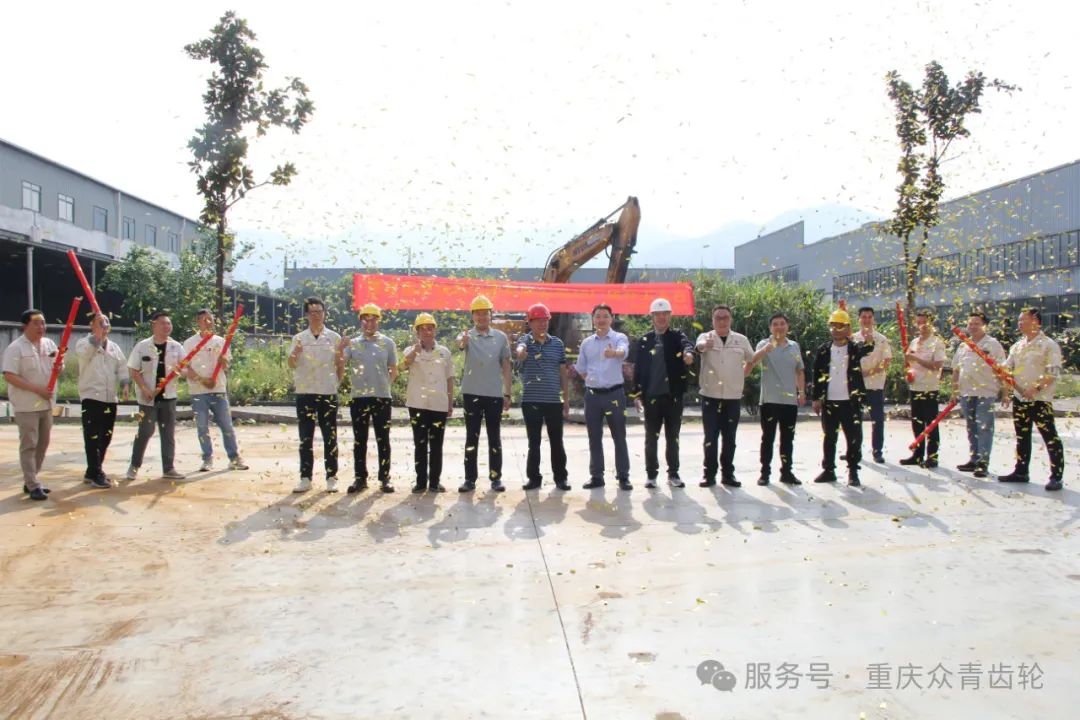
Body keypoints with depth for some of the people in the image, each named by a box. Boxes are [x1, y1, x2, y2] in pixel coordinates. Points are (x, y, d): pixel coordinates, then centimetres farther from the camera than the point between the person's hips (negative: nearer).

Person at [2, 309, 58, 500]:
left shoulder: (49, 344, 7)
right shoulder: (15, 347, -12)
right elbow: (9, 376, -18)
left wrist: (59, 364, -10)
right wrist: (37, 389, -23)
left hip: (46, 404, 7)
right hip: (26, 405, -7)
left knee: (42, 443, 13)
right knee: (29, 445, -3)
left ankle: (30, 481, 24)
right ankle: (33, 485, 0)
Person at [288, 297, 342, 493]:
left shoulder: (334, 338, 4)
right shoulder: (299, 338, 5)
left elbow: (340, 365, 9)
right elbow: (291, 364, -7)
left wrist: (337, 383, 0)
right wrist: (294, 354, -26)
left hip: (328, 393, -1)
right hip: (305, 393, 1)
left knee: (330, 438, 3)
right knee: (306, 438, 5)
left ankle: (331, 478, 9)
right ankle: (305, 478, 11)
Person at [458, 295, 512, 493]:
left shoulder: (501, 337, 4)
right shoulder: (468, 335, -1)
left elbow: (506, 366, 6)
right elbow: (459, 344, -26)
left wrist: (507, 393, 2)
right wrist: (462, 342, -51)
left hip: (495, 394, 1)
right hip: (471, 393, -1)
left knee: (494, 437, 7)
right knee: (471, 437, 4)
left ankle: (496, 478, 14)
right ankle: (470, 478, 10)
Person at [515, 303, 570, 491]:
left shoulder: (557, 343, 6)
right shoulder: (525, 340, -1)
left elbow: (563, 373, 9)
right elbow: (520, 355, -26)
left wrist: (566, 401, 8)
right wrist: (521, 352, -51)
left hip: (554, 401, 2)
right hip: (531, 401, -1)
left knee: (556, 442, 7)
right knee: (534, 442, 7)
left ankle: (561, 477, 19)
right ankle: (533, 477, 18)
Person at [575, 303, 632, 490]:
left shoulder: (619, 338, -4)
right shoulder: (586, 343, 10)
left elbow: (623, 352, -29)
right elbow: (581, 369, 19)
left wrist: (614, 353, -50)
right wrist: (591, 380, 5)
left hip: (614, 394, -4)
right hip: (592, 395, 4)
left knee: (619, 437, 2)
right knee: (594, 438, 8)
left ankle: (623, 476, 10)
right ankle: (596, 476, 17)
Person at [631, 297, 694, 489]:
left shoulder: (677, 336, 4)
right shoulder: (644, 340, 6)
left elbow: (686, 344, -20)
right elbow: (638, 368, 5)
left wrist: (688, 352, -44)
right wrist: (637, 394, 0)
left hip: (673, 395, 0)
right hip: (651, 396, 1)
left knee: (672, 437, 7)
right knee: (651, 437, 5)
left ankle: (673, 473, 17)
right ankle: (651, 474, 15)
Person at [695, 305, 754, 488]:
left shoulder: (741, 340, 5)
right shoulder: (706, 337, -2)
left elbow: (751, 359, 22)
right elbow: (699, 345, -28)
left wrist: (742, 374, 11)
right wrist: (705, 345, -50)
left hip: (733, 396, 2)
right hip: (710, 395, -2)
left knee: (729, 438, 8)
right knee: (710, 437, 1)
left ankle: (728, 474, 17)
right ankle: (709, 474, 8)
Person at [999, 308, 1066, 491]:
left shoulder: (1049, 345, -8)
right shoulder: (1017, 346, 13)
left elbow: (1053, 373, -14)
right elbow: (1007, 368, 15)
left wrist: (1036, 388, -24)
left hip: (1040, 400, -7)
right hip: (1019, 398, 7)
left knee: (1050, 438, -4)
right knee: (1022, 437, 14)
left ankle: (1057, 476, 1)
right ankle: (1021, 471, 24)